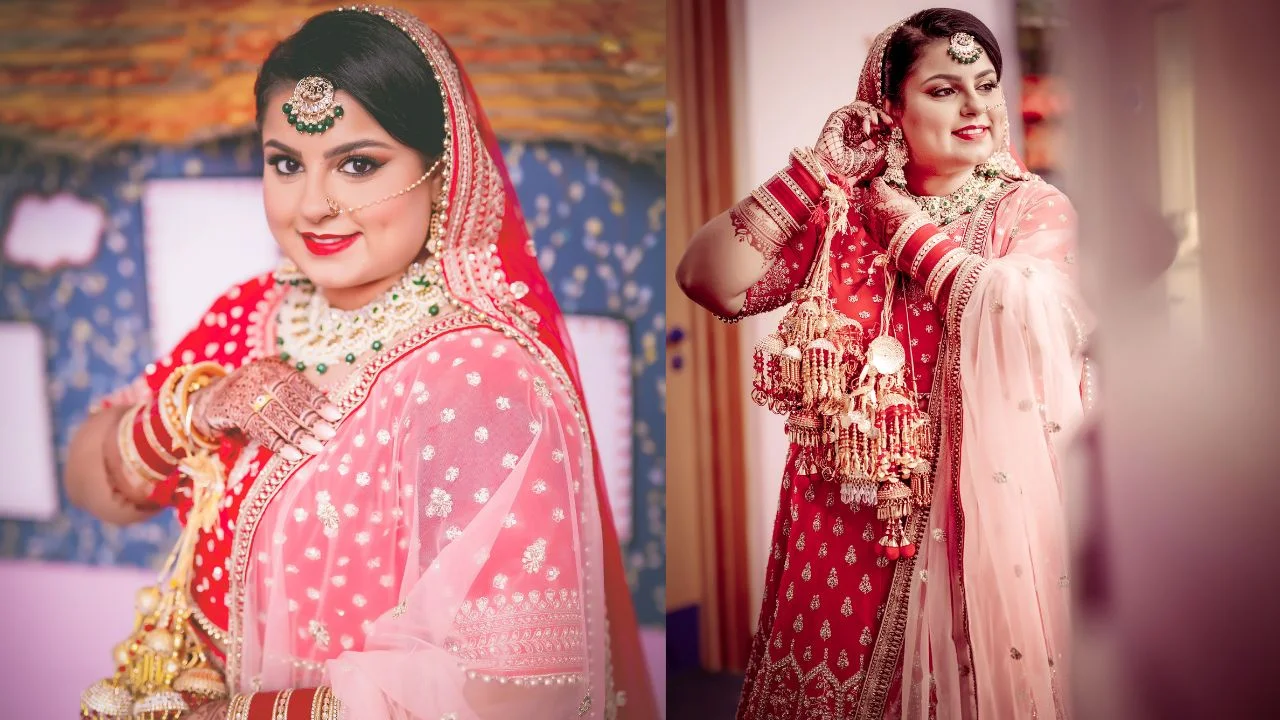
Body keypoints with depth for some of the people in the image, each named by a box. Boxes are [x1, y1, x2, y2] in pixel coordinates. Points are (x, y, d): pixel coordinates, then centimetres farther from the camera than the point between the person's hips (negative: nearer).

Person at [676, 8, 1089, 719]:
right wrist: (816, 171, -8)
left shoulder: (1036, 208, -1)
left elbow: (1019, 315, -22)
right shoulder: (840, 211, 4)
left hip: (970, 508, -2)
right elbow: (709, 281, -7)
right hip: (840, 516, 2)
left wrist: (910, 229, -9)